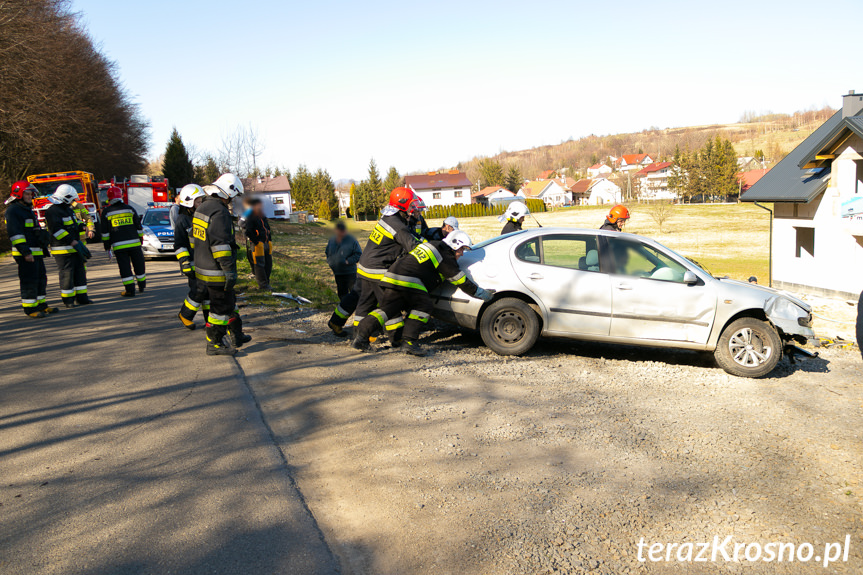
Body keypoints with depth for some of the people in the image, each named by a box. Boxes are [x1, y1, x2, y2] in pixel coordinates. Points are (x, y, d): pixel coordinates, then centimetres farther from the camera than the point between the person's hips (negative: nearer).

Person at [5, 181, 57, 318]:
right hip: (25, 254, -10)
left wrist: (43, 248, 25)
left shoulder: (27, 209, 20)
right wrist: (26, 252, -24)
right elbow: (15, 234, -19)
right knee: (29, 281, -7)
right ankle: (30, 308, -2)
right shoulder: (13, 211, -11)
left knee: (41, 278, 13)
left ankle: (41, 305, 21)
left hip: (36, 252, 10)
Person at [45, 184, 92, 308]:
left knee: (80, 272, 10)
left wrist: (82, 227, 5)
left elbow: (75, 225, 28)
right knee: (67, 273, -4)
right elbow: (57, 230, -23)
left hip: (74, 247, 9)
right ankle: (68, 300, 4)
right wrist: (73, 242, -26)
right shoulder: (53, 212, -14)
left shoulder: (68, 210, 17)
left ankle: (81, 297, 17)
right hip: (63, 250, -9)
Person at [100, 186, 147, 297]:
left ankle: (130, 290, -1)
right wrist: (140, 238, 19)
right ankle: (142, 286, 24)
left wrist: (106, 244, 11)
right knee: (138, 264, 14)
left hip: (118, 245, -1)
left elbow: (104, 231, 4)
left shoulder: (106, 211, 3)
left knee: (125, 267, 1)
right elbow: (138, 226, 9)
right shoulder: (130, 209, 5)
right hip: (134, 242, 1)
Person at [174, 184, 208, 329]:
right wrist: (184, 263, -18)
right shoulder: (181, 220, -9)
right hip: (194, 263, -7)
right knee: (199, 289, -10)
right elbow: (179, 245, -11)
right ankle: (185, 315, 11)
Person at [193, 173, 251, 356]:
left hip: (202, 268, 10)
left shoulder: (202, 208, 12)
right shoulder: (219, 212, -20)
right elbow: (220, 244, -26)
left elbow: (195, 239, 21)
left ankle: (236, 336, 31)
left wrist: (199, 263, 28)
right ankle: (214, 344, 11)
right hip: (216, 273, -10)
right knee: (221, 307, 2)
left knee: (229, 302, 21)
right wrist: (229, 270, -23)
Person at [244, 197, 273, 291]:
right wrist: (257, 242, -17)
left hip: (266, 243, 8)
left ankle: (265, 283, 18)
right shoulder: (250, 218, -9)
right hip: (257, 244, -8)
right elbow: (248, 232, -16)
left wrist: (270, 241, 17)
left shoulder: (263, 217, 16)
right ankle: (263, 285, -2)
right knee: (259, 264, -5)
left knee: (268, 264, 8)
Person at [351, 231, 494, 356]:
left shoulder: (432, 245, 26)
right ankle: (410, 341, -6)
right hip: (408, 281, -9)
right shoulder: (446, 256, 1)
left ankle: (361, 336, 2)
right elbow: (463, 282, 2)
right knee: (424, 306, 0)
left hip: (391, 276, 9)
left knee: (385, 309, 9)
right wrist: (486, 295, 11)